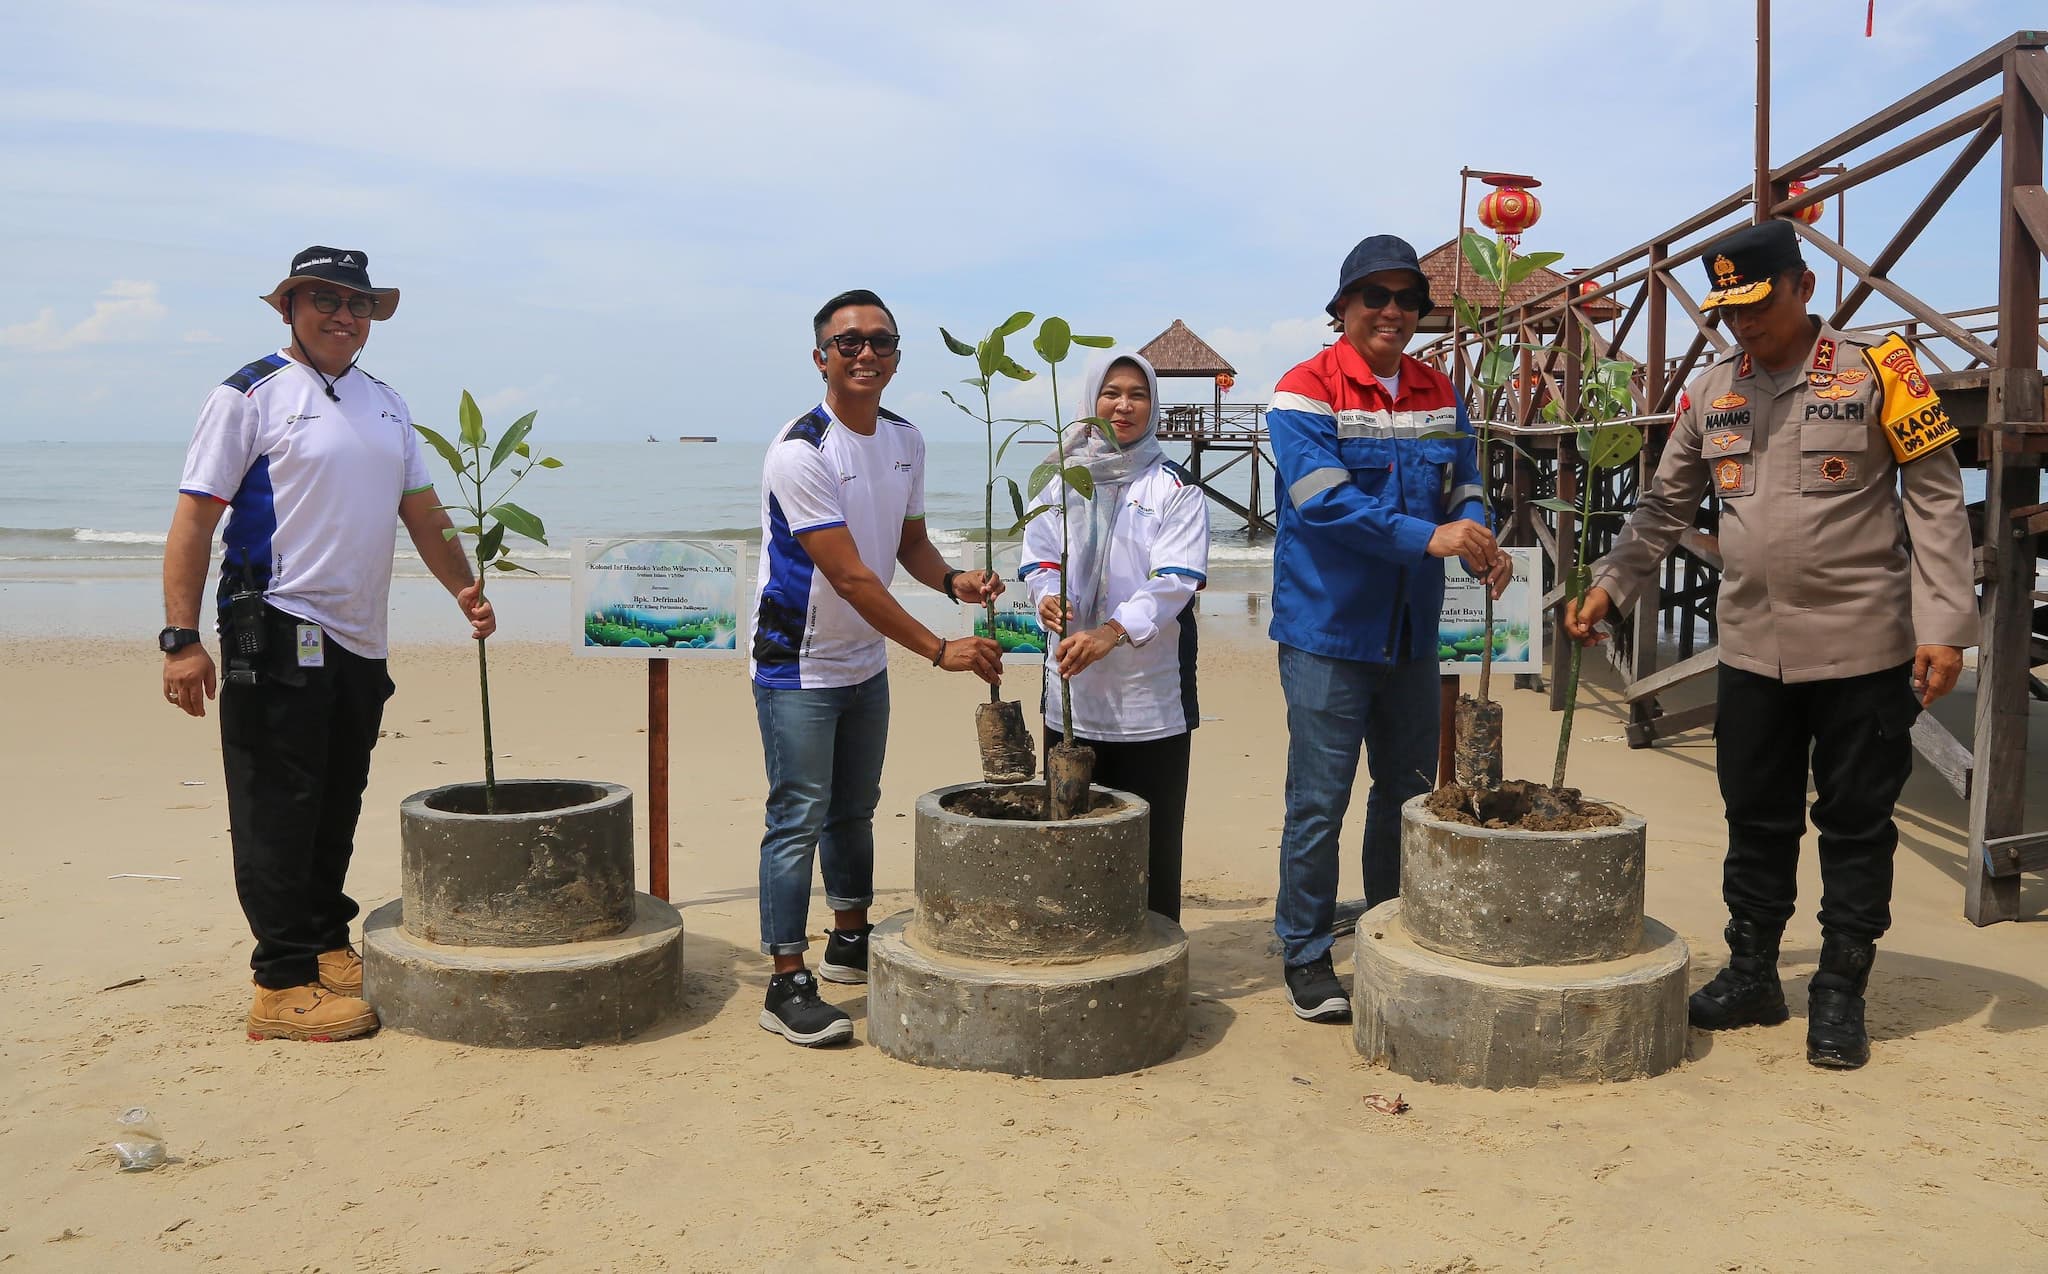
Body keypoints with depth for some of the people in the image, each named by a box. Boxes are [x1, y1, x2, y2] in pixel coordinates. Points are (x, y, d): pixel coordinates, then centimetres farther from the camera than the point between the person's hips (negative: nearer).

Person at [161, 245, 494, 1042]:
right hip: (279, 637, -6)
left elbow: (421, 511, 21)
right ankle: (283, 985, 4)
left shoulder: (385, 404, 16)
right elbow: (195, 518, -9)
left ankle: (328, 945, 26)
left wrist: (463, 588, 10)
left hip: (361, 641, 7)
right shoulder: (251, 395, -4)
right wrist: (181, 638, -15)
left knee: (337, 809, 14)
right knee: (277, 816, -2)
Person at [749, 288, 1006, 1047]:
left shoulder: (905, 442, 4)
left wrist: (952, 580, -8)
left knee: (854, 808, 19)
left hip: (866, 663, 8)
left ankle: (850, 941, 35)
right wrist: (939, 649, -25)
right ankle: (787, 985, 2)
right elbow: (850, 575, -25)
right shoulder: (800, 452, -21)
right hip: (797, 666, -8)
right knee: (798, 820, -5)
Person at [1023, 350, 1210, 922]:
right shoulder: (1063, 478, 11)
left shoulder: (1175, 488, 0)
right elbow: (1039, 553, 10)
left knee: (1151, 831, 0)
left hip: (1150, 689, -3)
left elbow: (1175, 580, -12)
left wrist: (1112, 632, -28)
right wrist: (1048, 596, -15)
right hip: (1071, 686, 3)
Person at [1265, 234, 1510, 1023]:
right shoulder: (1307, 392, -10)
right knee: (1319, 803, -1)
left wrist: (1482, 546, -14)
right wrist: (1428, 538, -29)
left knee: (1408, 791, 16)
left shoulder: (1440, 395, 10)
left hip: (1411, 632, 7)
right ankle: (1305, 956, 13)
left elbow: (1463, 490, 9)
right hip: (1327, 631, -6)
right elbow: (1324, 501, -22)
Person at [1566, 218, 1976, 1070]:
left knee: (1855, 823, 7)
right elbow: (1664, 507, 13)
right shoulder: (1711, 394, 7)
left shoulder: (1876, 373, -7)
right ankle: (1751, 975, 26)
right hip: (1752, 649, 4)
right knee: (1756, 820, 13)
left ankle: (1840, 993, 19)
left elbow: (1936, 502, -7)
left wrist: (1943, 626, -12)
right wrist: (1609, 584, 1)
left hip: (1863, 648, -4)